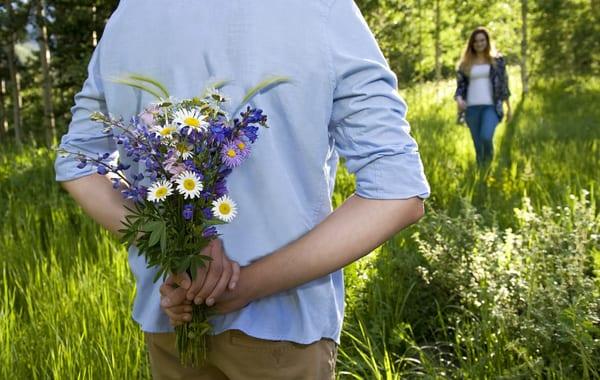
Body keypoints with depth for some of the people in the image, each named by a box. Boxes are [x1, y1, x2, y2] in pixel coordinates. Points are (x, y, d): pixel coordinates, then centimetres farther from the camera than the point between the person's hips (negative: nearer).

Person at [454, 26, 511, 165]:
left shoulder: (497, 60, 7)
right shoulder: (465, 63, 10)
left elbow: (503, 84, 8)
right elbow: (460, 86, 9)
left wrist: (509, 108, 7)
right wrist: (459, 99, -12)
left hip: (491, 106, -2)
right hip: (472, 108, 2)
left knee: (486, 137, -24)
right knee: (478, 145, 4)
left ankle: (489, 163, 4)